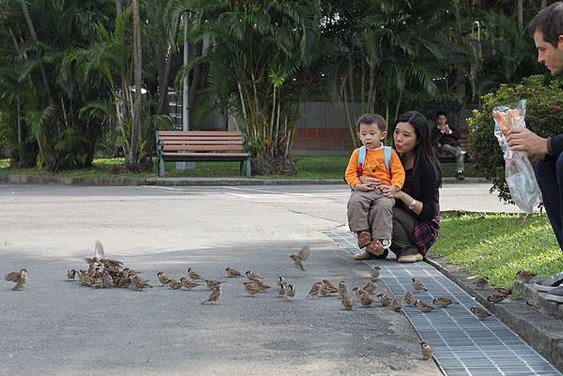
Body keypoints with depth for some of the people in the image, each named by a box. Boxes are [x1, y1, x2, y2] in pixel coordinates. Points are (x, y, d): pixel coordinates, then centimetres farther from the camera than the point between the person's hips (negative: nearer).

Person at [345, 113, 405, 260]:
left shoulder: (390, 153, 11)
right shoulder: (358, 153, 15)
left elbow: (399, 172, 6)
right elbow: (350, 173, 10)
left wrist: (394, 187, -12)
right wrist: (357, 185, -9)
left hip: (384, 191, -1)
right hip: (363, 190, 2)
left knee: (383, 205, -33)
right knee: (355, 202, -31)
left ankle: (380, 239, -28)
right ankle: (362, 232, -25)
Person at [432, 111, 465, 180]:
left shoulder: (450, 127, 25)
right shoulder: (435, 130, 15)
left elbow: (458, 136, 14)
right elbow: (433, 141, -3)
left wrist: (450, 132, 1)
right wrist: (441, 132, -4)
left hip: (456, 146, 1)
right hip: (444, 147, -1)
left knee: (460, 154, -31)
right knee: (446, 147, -39)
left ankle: (460, 171, -43)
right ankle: (462, 152, -38)